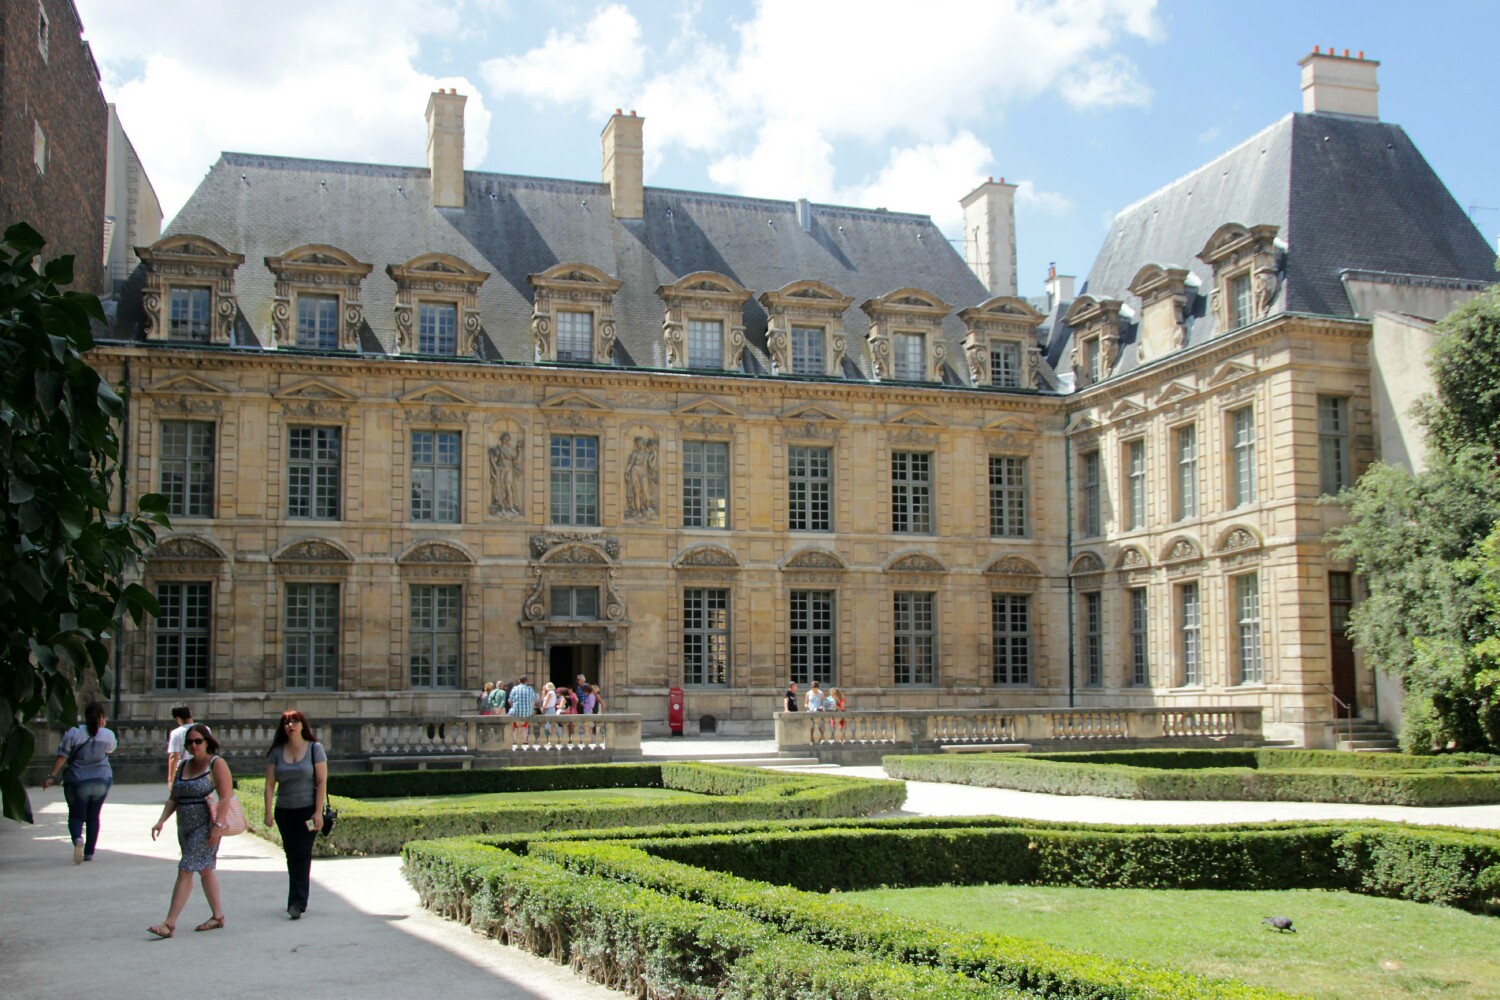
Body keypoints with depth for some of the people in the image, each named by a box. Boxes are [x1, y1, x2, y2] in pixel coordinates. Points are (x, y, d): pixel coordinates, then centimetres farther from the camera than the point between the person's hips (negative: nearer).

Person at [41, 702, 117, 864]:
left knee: (76, 816, 7)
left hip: (77, 781, -2)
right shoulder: (108, 735, -3)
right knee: (93, 817, 14)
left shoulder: (73, 733, -9)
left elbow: (62, 757, -12)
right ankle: (89, 852, 14)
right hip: (102, 780, 2)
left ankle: (77, 839, -23)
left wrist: (52, 776, -9)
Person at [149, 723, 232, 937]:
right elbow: (174, 799, 16)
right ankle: (218, 916, 23)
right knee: (205, 870, 13)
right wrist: (161, 821, 2)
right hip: (185, 827, 8)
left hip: (206, 826, -8)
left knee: (185, 870, -11)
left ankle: (170, 923, -10)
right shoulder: (183, 766, 14)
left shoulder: (216, 764, -8)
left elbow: (226, 797, -15)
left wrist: (218, 825, -22)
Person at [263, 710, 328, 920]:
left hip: (308, 809, -3)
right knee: (291, 855, 8)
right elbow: (270, 784, 3)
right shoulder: (277, 752, 4)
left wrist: (318, 812, -12)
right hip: (284, 811, 3)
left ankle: (298, 903, -11)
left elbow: (322, 782, -6)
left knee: (302, 854, -10)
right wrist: (268, 812, -4)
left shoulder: (314, 748, -3)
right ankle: (297, 900, 18)